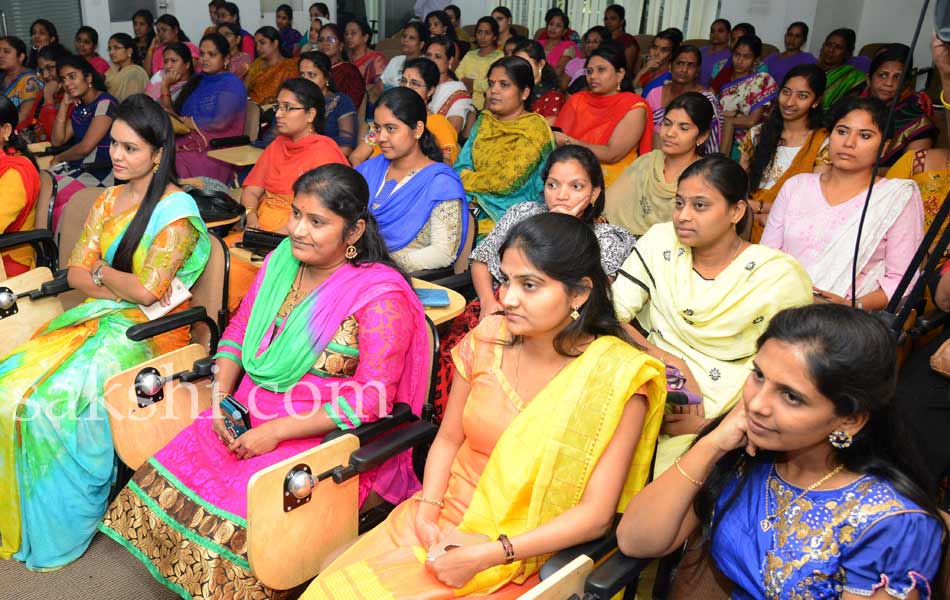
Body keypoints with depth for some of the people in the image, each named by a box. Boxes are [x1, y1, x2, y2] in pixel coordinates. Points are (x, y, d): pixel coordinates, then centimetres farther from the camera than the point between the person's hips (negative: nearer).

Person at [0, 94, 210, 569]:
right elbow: (75, 272, 8)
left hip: (150, 329, -7)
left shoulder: (176, 210, -11)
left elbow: (148, 291, -18)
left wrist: (100, 271, -1)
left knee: (55, 398, -23)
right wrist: (120, 287, -11)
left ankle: (61, 527, -3)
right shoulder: (108, 201, 13)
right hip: (101, 316, 7)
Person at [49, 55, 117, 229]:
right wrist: (64, 104, 8)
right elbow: (57, 141, 13)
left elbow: (85, 147, -15)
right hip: (75, 169, 8)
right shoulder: (78, 106, 15)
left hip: (97, 174, -8)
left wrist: (59, 159, 2)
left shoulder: (105, 103, -11)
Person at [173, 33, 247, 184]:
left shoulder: (231, 83, -1)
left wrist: (185, 121, -3)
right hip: (190, 140, 6)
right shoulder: (197, 80, 22)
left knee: (177, 160, -31)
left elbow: (219, 123, -12)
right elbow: (176, 112, 16)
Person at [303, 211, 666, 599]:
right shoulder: (489, 339, -4)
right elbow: (448, 439, 7)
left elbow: (596, 514, -14)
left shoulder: (616, 376, -15)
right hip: (441, 524, 4)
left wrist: (489, 554, -18)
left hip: (523, 552, -3)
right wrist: (426, 511, -9)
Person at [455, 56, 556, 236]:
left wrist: (464, 179, -4)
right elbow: (462, 166, 6)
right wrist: (468, 200, -13)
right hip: (476, 207, 6)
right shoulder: (484, 121, 13)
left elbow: (507, 181, -17)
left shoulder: (535, 127, -9)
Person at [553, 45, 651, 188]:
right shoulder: (577, 100, 13)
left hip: (611, 182, -6)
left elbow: (611, 155, -14)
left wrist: (567, 141, -14)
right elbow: (558, 138, 6)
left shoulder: (634, 107, -3)